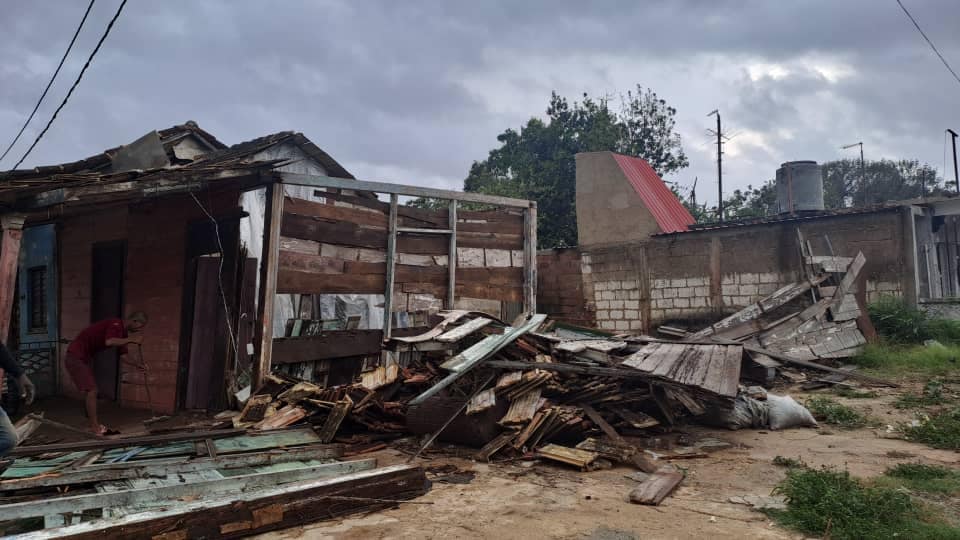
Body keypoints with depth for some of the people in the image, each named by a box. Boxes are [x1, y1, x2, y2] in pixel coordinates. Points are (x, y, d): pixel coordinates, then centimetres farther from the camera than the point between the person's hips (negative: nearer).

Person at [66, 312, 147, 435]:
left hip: (86, 357, 10)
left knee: (90, 390, 15)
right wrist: (132, 340, -33)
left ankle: (95, 423, 24)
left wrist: (136, 365, -5)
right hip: (76, 356, -10)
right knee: (91, 390, -10)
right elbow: (109, 342, -41)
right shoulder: (116, 324, -21)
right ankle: (95, 427, -6)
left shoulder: (123, 332, 9)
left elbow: (123, 356, 11)